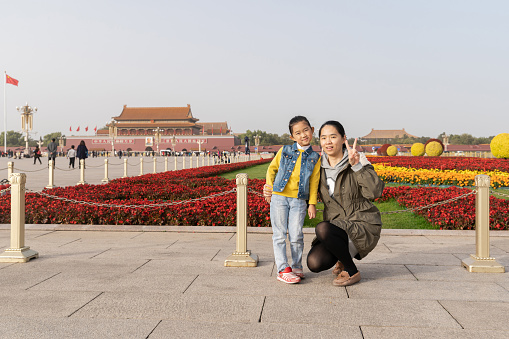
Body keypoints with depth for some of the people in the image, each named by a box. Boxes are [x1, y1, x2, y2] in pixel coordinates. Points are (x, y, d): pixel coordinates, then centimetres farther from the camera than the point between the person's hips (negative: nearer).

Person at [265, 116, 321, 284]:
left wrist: (312, 203, 3)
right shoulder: (284, 151, 4)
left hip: (299, 201, 0)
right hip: (279, 197, 0)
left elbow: (314, 182, 7)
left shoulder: (315, 158, 5)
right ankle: (283, 269, 7)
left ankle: (297, 267, 19)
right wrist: (269, 188, 3)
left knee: (296, 236, 1)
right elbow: (272, 169, 13)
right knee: (279, 234, 0)